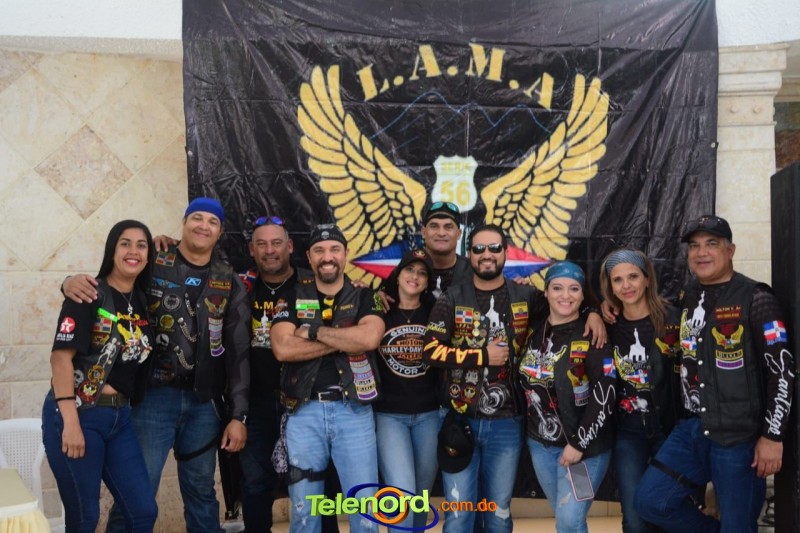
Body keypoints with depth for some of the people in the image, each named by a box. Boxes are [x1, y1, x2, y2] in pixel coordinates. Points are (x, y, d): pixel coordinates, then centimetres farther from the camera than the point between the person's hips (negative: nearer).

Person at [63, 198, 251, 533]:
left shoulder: (229, 284, 6)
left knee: (202, 493, 14)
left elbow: (238, 351, 5)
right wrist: (73, 282, -21)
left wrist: (238, 415, 0)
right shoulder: (152, 266, 0)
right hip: (153, 395, -3)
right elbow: (104, 289, 4)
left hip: (204, 402, 3)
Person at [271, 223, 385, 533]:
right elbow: (283, 349, -10)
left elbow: (369, 339, -16)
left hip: (353, 410, -1)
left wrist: (313, 331, -10)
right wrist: (345, 339, -11)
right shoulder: (292, 299, 7)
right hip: (304, 412, 1)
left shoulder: (364, 298, 6)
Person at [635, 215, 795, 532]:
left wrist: (773, 436, -14)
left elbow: (783, 371, -10)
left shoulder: (755, 299, -8)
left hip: (741, 435, -6)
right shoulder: (688, 297, 10)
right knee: (651, 502, 4)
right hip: (693, 428, 6)